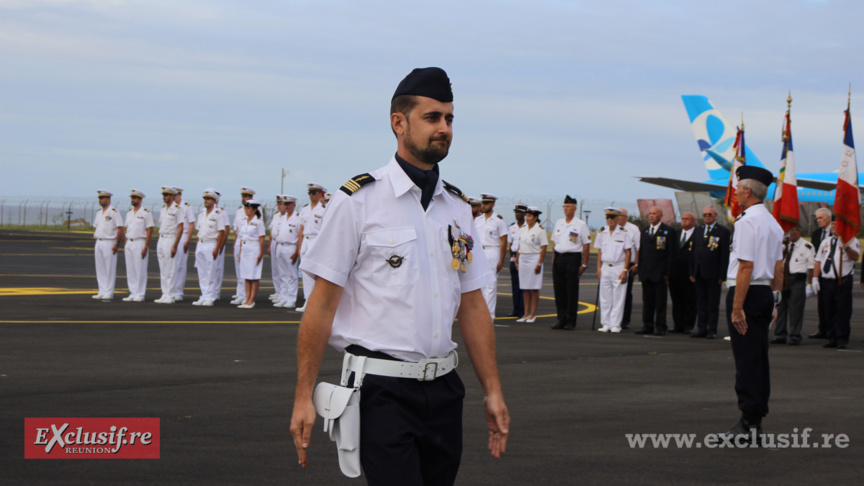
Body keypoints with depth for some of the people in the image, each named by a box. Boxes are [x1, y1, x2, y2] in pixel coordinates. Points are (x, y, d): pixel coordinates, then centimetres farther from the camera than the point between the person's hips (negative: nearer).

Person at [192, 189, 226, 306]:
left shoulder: (218, 214, -7)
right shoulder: (201, 214, 15)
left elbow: (221, 233, -11)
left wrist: (216, 248, -17)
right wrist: (197, 247, 13)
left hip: (211, 244, -7)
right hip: (200, 244, 7)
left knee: (211, 274, -6)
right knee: (202, 274, 7)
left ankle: (210, 298, -3)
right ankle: (204, 297, 11)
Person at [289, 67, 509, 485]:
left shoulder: (458, 208, 13)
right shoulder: (358, 201, -5)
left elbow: (472, 306, 15)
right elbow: (322, 302, -6)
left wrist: (492, 391, 10)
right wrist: (304, 397, -9)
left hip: (443, 388, 6)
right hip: (383, 391, -6)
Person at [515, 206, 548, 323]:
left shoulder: (540, 230, -7)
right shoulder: (523, 229, 12)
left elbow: (543, 248, -10)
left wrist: (539, 264, -15)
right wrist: (517, 261, 11)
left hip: (534, 259, -6)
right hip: (523, 259, 6)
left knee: (534, 288, -2)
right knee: (525, 288, 6)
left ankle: (533, 314, 3)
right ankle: (526, 313, 10)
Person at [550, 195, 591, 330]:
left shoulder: (581, 225, -3)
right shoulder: (558, 223, 14)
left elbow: (586, 245, -4)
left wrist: (584, 265, -8)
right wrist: (554, 260, 10)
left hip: (572, 258, -5)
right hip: (558, 257, 5)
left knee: (572, 292, -3)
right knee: (559, 290, 5)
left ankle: (571, 321, 2)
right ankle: (561, 319, 12)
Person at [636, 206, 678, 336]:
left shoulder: (669, 231, -2)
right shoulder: (644, 231, 16)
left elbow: (672, 252, -6)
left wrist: (668, 272, -12)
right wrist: (640, 269, 10)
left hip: (660, 273, -5)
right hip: (646, 273, 6)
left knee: (660, 302, -2)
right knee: (647, 301, 8)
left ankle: (660, 327, 2)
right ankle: (647, 326, 14)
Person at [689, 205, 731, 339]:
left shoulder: (723, 232, -2)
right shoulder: (698, 231, 14)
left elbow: (725, 255, -6)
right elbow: (693, 252, 15)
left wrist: (722, 275, -12)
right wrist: (692, 272, 8)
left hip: (713, 274, -5)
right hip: (699, 273, 5)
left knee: (713, 304, -1)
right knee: (701, 302, 9)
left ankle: (712, 330, 3)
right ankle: (701, 328, 14)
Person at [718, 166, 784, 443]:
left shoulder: (747, 222, -15)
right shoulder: (773, 223, 14)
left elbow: (746, 267, -20)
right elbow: (778, 267, 17)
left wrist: (736, 308, -20)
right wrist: (774, 301, 21)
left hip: (747, 294, -9)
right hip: (765, 295, 9)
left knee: (746, 360, -8)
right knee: (758, 360, 12)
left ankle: (748, 426, -8)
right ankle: (755, 422, 17)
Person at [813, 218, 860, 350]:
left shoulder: (851, 240, 2)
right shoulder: (826, 242, 19)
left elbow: (855, 257, -14)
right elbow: (818, 261, 18)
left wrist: (846, 247, -29)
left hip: (843, 281, -5)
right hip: (826, 281, 5)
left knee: (842, 312, -6)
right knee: (829, 312, 6)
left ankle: (842, 340, -2)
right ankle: (832, 339, 13)